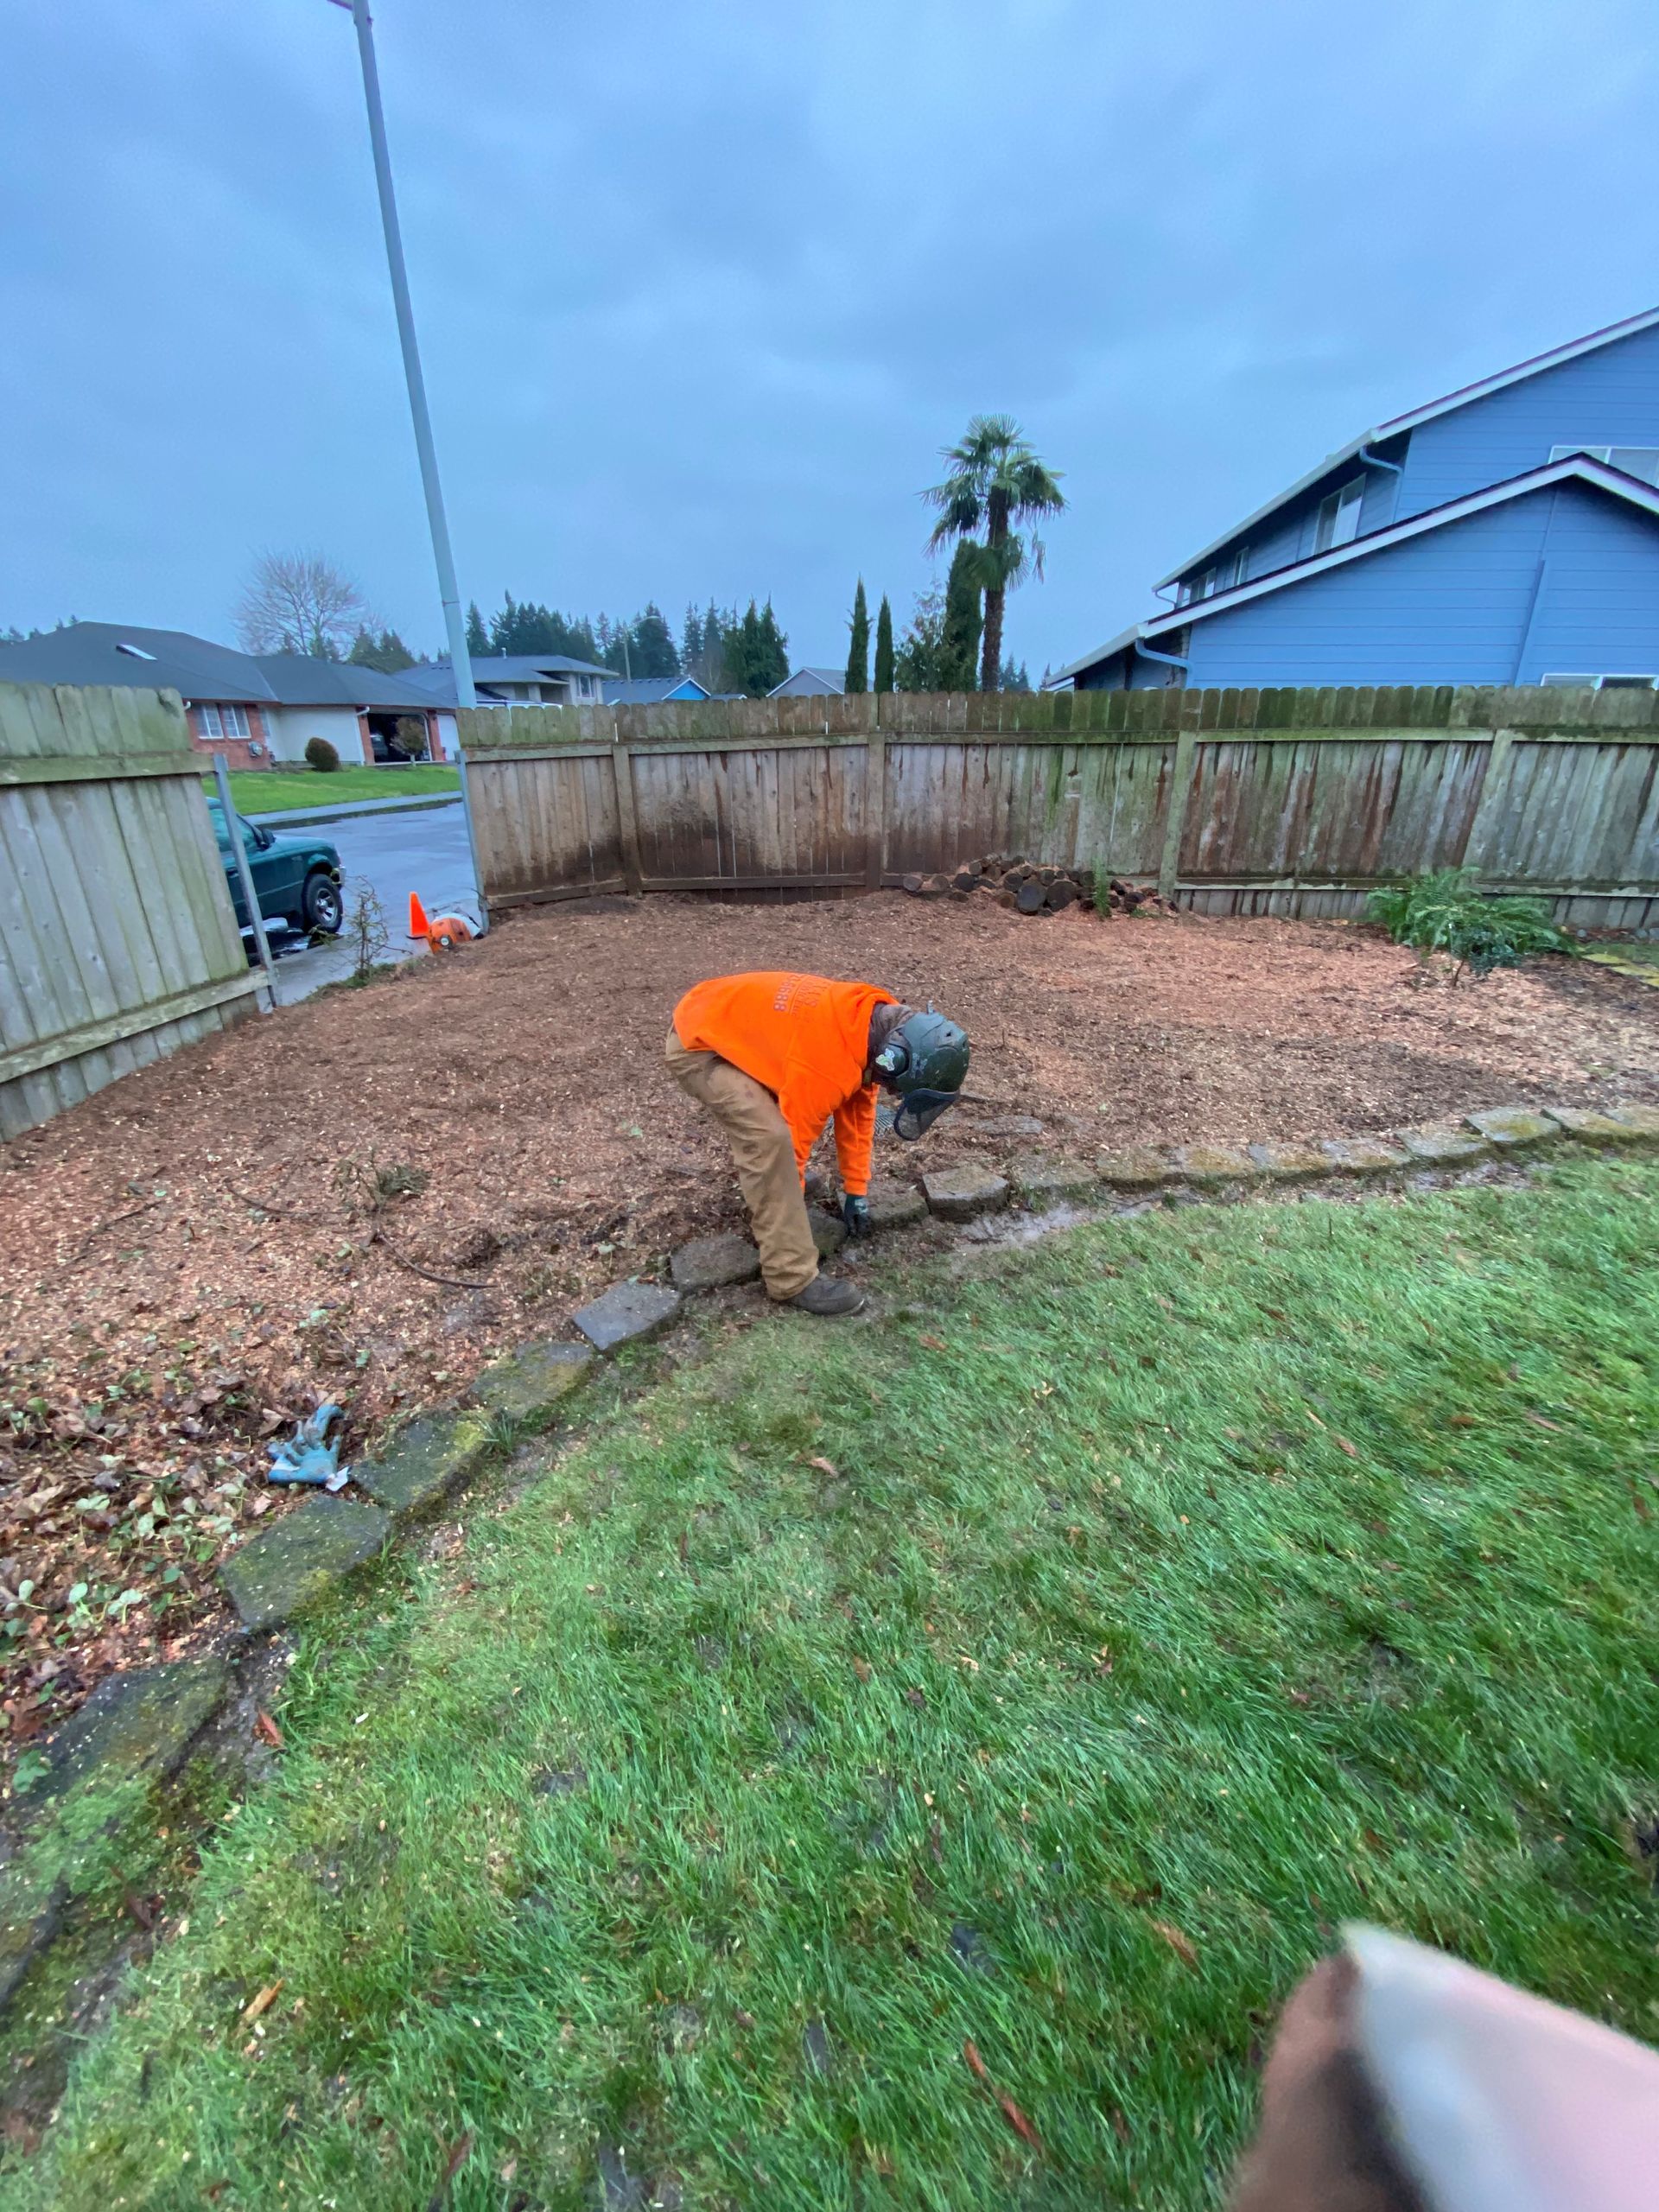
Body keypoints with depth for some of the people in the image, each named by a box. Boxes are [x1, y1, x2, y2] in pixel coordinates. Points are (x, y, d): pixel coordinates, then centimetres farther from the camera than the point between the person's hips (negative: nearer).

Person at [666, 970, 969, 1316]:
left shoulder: (877, 1021, -3)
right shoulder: (830, 1061, -32)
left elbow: (857, 1109, 8)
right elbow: (794, 1135, -19)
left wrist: (856, 1189, 13)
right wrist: (789, 1206, -2)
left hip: (730, 1022, 10)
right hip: (695, 1046, -10)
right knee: (770, 1136, -23)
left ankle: (763, 1189, 42)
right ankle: (792, 1280, -14)